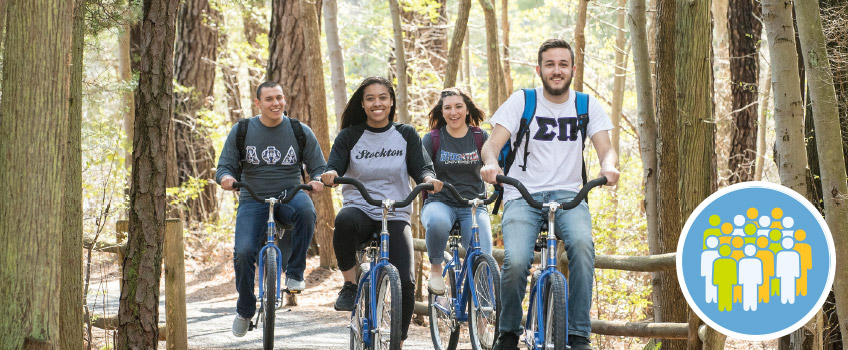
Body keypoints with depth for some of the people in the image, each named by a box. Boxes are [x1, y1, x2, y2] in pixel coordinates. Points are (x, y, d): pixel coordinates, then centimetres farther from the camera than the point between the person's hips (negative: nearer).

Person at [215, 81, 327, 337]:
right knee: (244, 252, -22)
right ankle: (244, 310, 5)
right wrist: (226, 177, -19)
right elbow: (225, 167, 5)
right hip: (253, 202, 1)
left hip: (289, 198, 0)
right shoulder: (241, 131, 4)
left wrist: (318, 180, -19)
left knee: (305, 210, -38)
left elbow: (319, 167, 5)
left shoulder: (300, 131, 3)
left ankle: (294, 273, -19)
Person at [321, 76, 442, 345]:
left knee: (405, 282, -18)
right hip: (359, 209, -1)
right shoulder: (350, 136, 5)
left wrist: (429, 178, -23)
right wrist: (330, 175, -30)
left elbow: (421, 167, 1)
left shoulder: (406, 135, 7)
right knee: (345, 220, -40)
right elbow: (334, 166, -5)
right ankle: (350, 285, -17)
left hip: (395, 215, 1)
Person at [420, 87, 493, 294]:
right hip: (440, 203, -1)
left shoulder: (480, 138, 7)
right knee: (438, 222, -40)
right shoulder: (432, 139, 5)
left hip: (473, 207, 1)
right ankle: (435, 269, -12)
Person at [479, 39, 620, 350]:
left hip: (568, 195, 1)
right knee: (516, 262, -28)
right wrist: (490, 162, -31)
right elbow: (492, 143, -6)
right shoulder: (521, 102, 3)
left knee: (582, 243, -33)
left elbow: (605, 149, -1)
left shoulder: (587, 106, 9)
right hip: (522, 196, -1)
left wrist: (609, 166, -26)